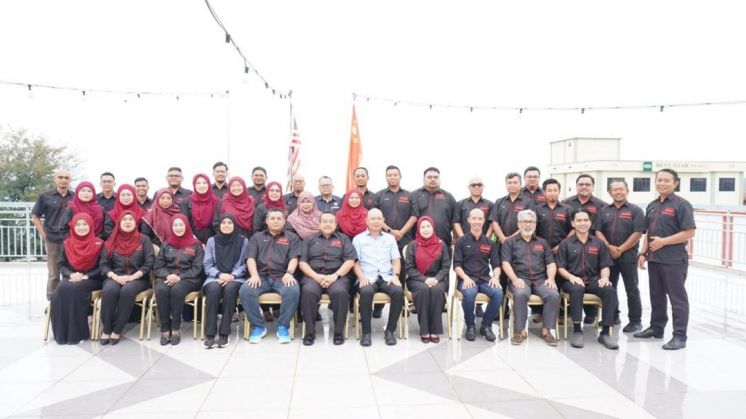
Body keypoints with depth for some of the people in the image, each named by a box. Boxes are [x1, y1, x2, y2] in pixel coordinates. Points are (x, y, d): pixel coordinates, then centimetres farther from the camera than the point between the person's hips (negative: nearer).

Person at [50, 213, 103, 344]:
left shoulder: (98, 243, -1)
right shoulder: (67, 243, 10)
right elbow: (61, 265, 9)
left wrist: (86, 276, -15)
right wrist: (71, 274, -11)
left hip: (91, 279, -3)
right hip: (71, 278, 3)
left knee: (75, 289, -33)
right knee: (62, 289, -30)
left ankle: (77, 332, -25)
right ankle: (62, 332, -20)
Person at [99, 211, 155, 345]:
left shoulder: (144, 240, 5)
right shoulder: (111, 241, 12)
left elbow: (149, 263, -3)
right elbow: (104, 264, 6)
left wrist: (132, 277, -14)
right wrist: (114, 276, -13)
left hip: (138, 278, -2)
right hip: (115, 277, 2)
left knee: (127, 291, -35)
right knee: (109, 290, -32)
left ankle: (117, 330, -23)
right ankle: (106, 329, -19)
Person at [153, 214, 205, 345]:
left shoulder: (196, 245, 6)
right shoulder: (166, 244, 16)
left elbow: (197, 268, -1)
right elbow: (158, 266, 9)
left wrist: (180, 277, -16)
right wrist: (168, 275, -12)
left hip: (188, 279, -2)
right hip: (167, 277, 3)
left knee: (177, 290, -36)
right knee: (161, 290, -32)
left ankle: (175, 329, -24)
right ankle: (165, 329, -24)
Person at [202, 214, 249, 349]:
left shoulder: (243, 241, 9)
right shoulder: (212, 241, 12)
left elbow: (245, 264, 4)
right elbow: (207, 265, 7)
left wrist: (232, 275, -13)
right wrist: (220, 274, -12)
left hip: (236, 277, -1)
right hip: (215, 277, 1)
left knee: (230, 289, -36)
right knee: (213, 289, -34)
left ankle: (224, 333, -29)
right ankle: (209, 333, -29)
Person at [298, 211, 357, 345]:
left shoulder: (343, 239, 17)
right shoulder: (309, 239, 19)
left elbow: (350, 261, 4)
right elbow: (302, 262, 7)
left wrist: (335, 276, -12)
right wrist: (316, 276, -10)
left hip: (337, 276, -1)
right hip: (313, 276, 1)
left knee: (340, 292, -34)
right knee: (308, 292, -32)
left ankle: (339, 332, -19)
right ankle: (310, 332, -18)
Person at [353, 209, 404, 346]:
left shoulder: (390, 238, 21)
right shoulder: (358, 239, 14)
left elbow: (396, 260, 13)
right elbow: (355, 262, 5)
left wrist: (395, 275, -6)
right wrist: (361, 277, -13)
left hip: (386, 277, 2)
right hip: (367, 278, -2)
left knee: (398, 292, -30)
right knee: (366, 292, -36)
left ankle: (390, 330, -14)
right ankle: (366, 332, -21)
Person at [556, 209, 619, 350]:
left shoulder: (598, 243, 14)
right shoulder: (566, 243, 7)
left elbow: (605, 266, 11)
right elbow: (560, 267, 2)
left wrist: (604, 277, -12)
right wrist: (571, 277, -17)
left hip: (593, 280, 3)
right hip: (572, 280, -2)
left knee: (610, 290, -29)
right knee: (577, 289, -38)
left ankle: (605, 333, -23)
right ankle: (577, 331, -28)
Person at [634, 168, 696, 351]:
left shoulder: (681, 204, -8)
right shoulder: (652, 206, 14)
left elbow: (689, 232, -15)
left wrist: (663, 241, -17)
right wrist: (643, 253, 10)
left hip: (674, 260, -7)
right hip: (654, 259, 7)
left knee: (677, 298, -1)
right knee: (656, 296, 15)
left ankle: (680, 336, 4)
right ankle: (656, 328, 27)